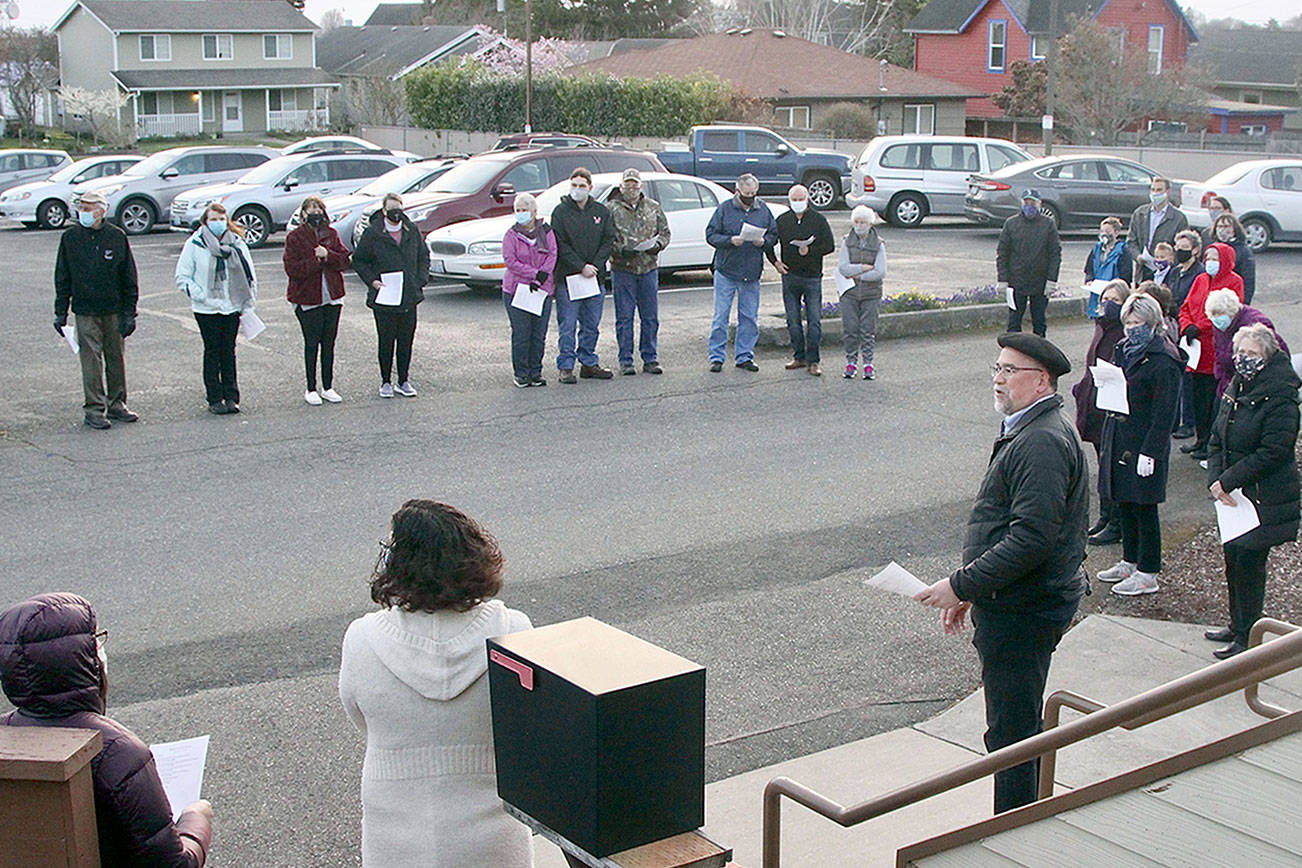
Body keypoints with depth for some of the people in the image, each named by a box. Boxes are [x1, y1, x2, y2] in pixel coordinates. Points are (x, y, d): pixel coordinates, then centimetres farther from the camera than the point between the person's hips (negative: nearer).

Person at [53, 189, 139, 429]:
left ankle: (116, 404, 20)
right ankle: (93, 409, 3)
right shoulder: (70, 237, 0)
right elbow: (62, 277, 6)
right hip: (85, 310, -1)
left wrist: (129, 313, -1)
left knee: (116, 357, 8)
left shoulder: (117, 236, 0)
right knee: (91, 359, -3)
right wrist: (60, 312, 2)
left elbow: (129, 277, 3)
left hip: (114, 310, 1)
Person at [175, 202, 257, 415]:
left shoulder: (237, 244, 5)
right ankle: (214, 399, 8)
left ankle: (231, 397, 13)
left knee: (229, 351, 7)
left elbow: (249, 276, 10)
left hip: (232, 307, 2)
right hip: (206, 309, -2)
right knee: (212, 352, 2)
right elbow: (182, 278, -1)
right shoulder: (194, 244, -3)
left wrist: (248, 305, 2)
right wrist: (201, 296, -13)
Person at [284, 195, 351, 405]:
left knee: (328, 343, 8)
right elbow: (292, 269, -13)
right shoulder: (295, 237, -5)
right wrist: (316, 259, -20)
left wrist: (328, 256, -16)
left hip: (332, 296, 4)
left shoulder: (331, 234, 8)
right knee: (312, 344, -1)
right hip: (307, 299, -4)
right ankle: (311, 390, 8)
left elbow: (345, 260, 1)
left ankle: (328, 387, 17)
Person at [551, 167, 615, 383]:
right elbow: (560, 245, -8)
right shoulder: (560, 212, -2)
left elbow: (608, 240, 5)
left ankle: (589, 363, 21)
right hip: (567, 278, -3)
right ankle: (566, 367, 5)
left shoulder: (601, 212, 8)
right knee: (567, 326, -1)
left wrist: (595, 266, -8)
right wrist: (581, 267, -14)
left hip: (595, 277, 4)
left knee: (591, 325, 10)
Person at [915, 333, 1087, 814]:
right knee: (1020, 726, 19)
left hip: (1023, 612, -11)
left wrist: (960, 586, -22)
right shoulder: (1026, 432, 15)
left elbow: (1031, 538, -27)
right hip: (1013, 603, 11)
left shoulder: (1043, 443, -20)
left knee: (1012, 733, -3)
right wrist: (971, 592, 18)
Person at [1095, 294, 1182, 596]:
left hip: (1144, 446, -8)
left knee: (1143, 508, 0)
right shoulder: (1123, 350, 11)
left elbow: (1164, 413, -16)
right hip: (1119, 441, 8)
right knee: (1124, 504, 17)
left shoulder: (1163, 361, -15)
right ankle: (1130, 562, 31)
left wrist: (1150, 452, -19)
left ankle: (1147, 574, 10)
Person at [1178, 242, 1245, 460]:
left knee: (1214, 399, -3)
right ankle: (1200, 438, 25)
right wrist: (1187, 327, -7)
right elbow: (1186, 308, 13)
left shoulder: (1234, 282, -6)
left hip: (1217, 350, -6)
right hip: (1198, 349, 7)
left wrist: (1198, 328, -16)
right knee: (1198, 396, 13)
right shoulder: (1201, 280, 13)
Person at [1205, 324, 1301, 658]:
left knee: (1248, 563, -3)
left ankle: (1247, 637, 8)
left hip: (1264, 498, -8)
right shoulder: (1236, 388, 9)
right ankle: (1237, 626, 30)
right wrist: (1215, 479, -3)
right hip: (1234, 493, 8)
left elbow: (1273, 452, -20)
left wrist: (1228, 481, -18)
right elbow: (1218, 439, 12)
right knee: (1233, 558, 15)